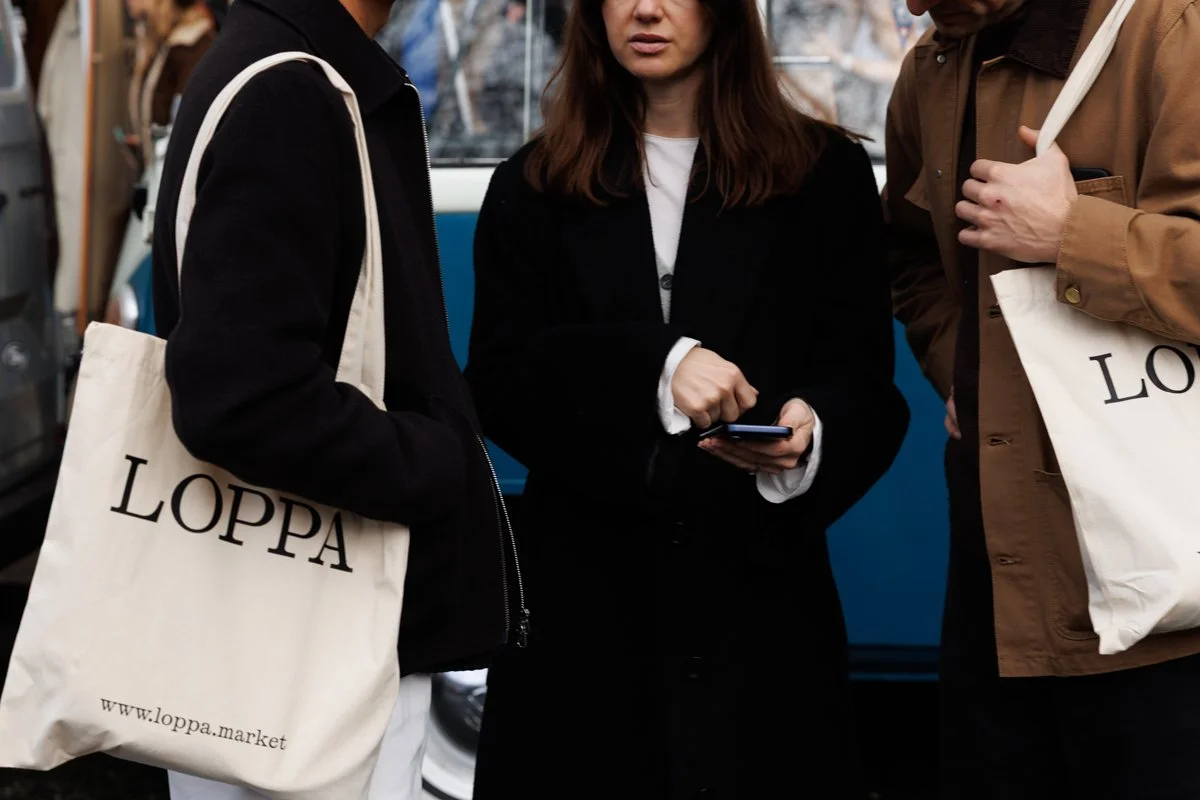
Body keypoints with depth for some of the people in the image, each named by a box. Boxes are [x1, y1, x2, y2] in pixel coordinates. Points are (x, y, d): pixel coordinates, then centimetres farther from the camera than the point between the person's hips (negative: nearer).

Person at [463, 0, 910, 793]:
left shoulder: (826, 174, 6)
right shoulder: (534, 186, 9)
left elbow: (867, 390, 1)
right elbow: (498, 385, -2)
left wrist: (809, 435, -23)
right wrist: (654, 368, -19)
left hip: (761, 594, -1)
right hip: (581, 596, 1)